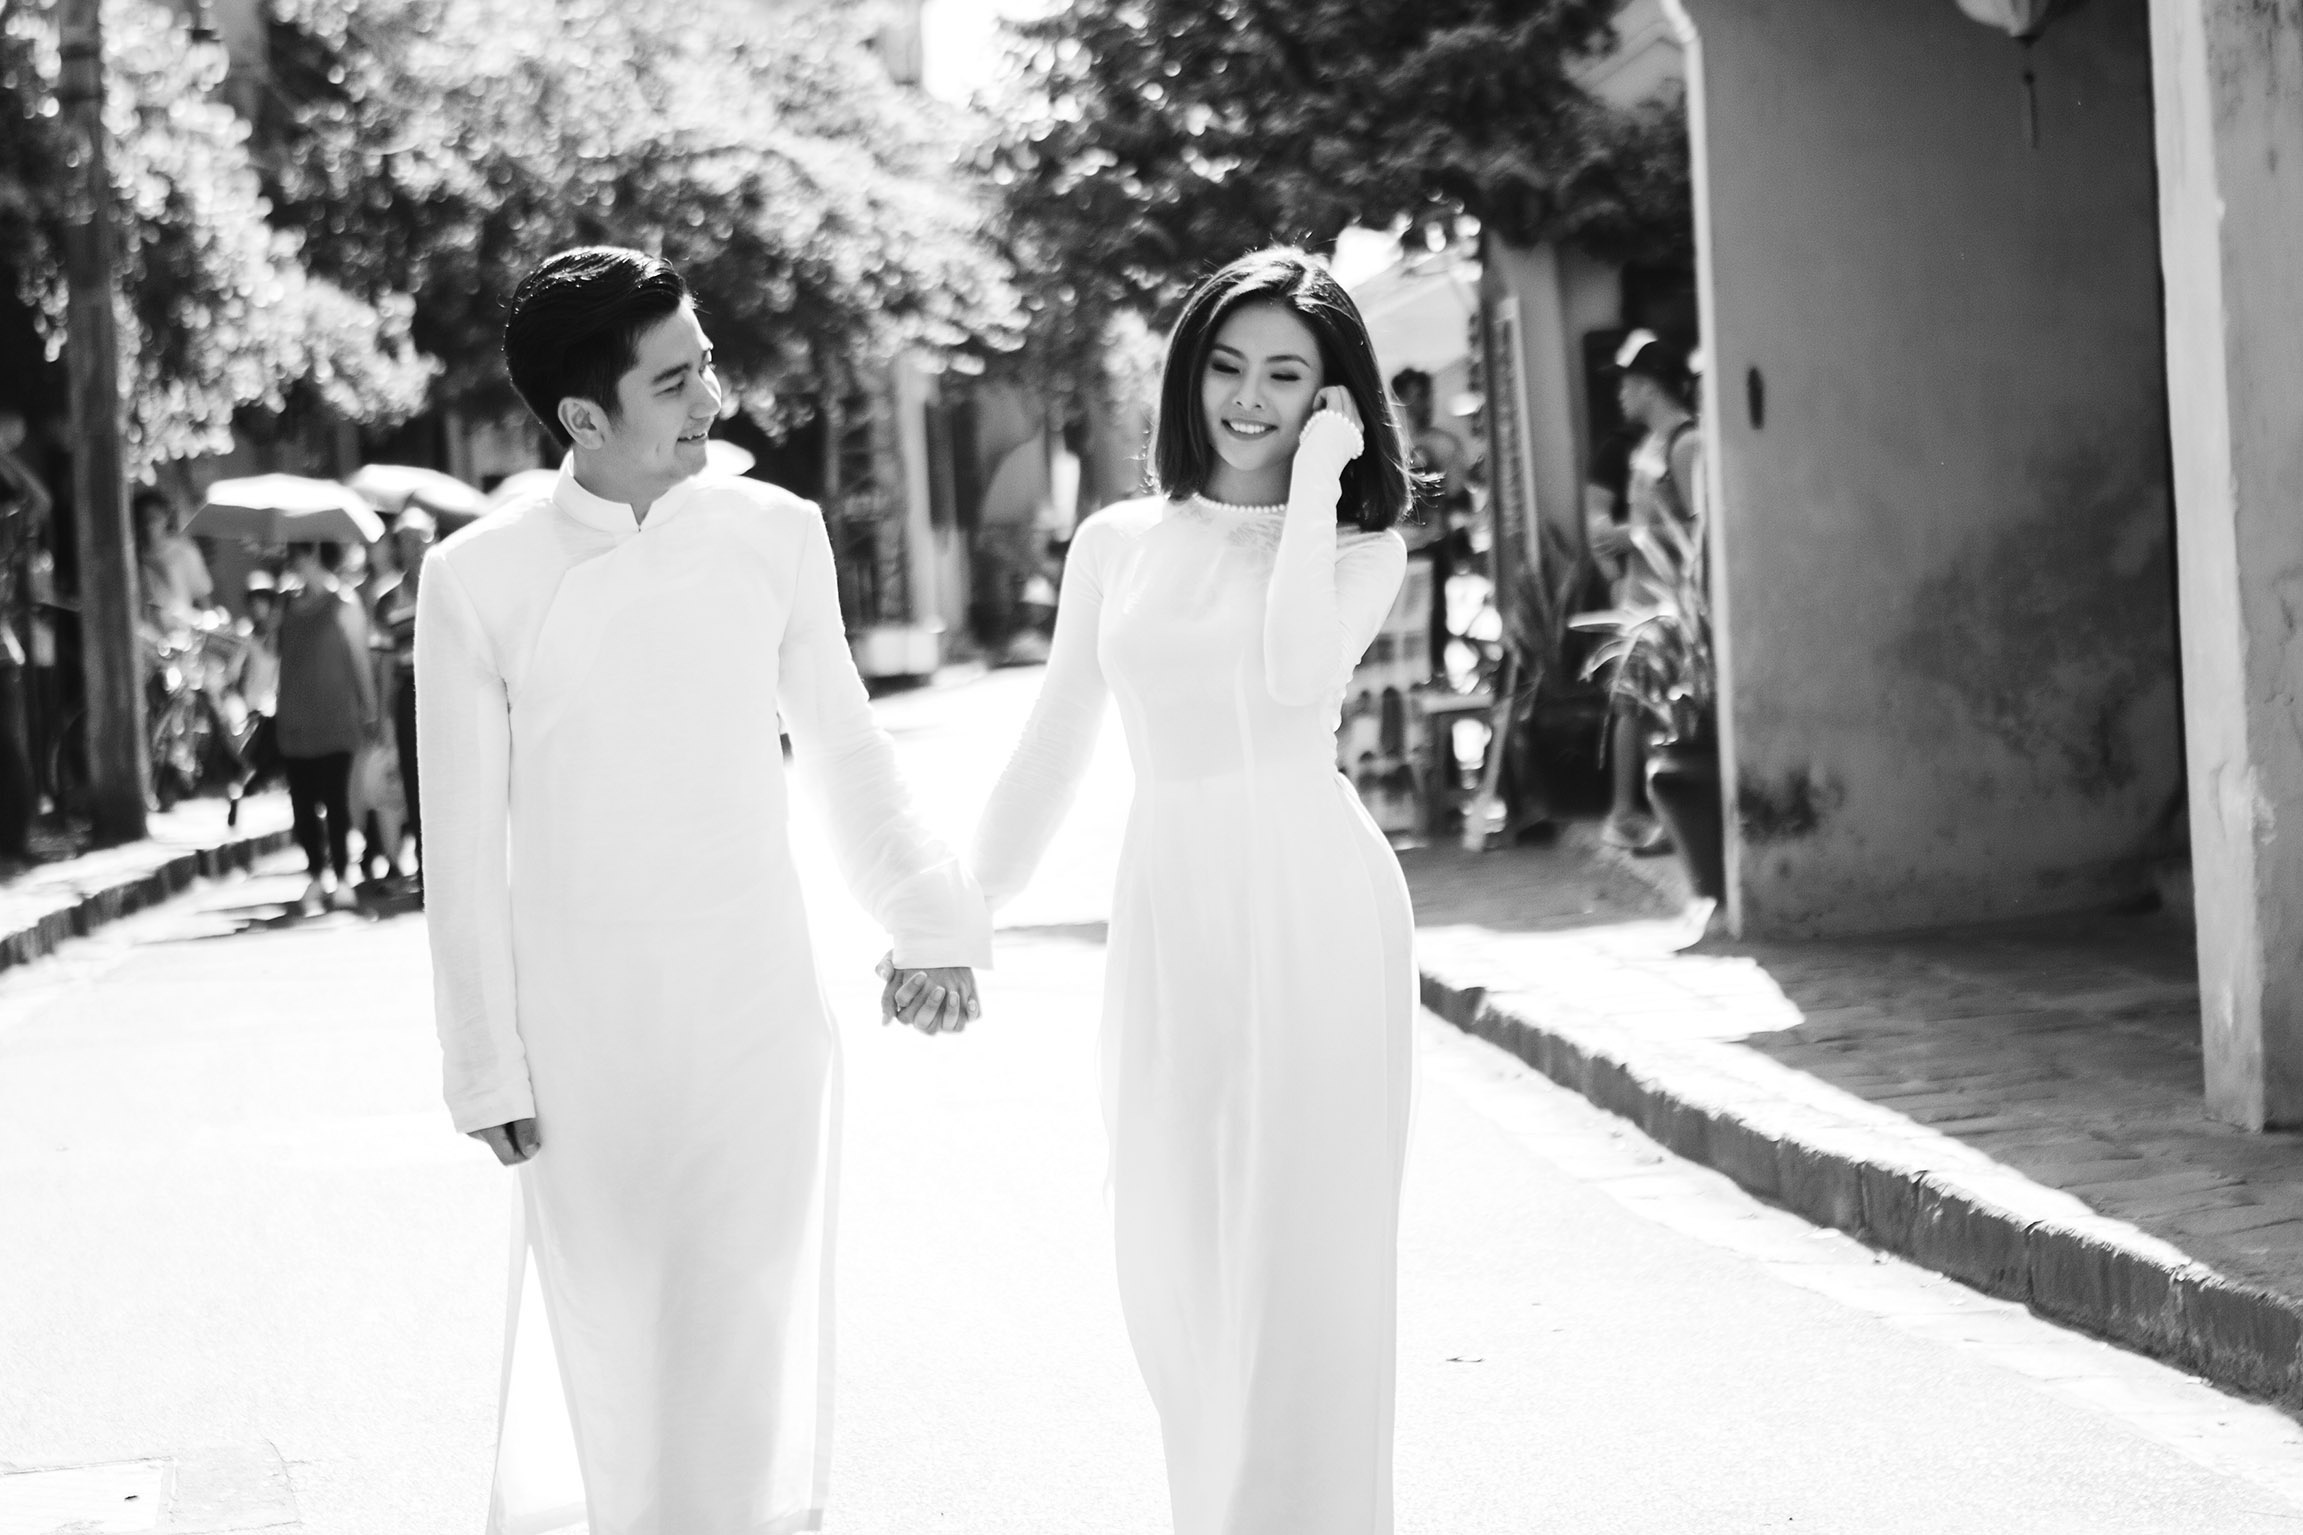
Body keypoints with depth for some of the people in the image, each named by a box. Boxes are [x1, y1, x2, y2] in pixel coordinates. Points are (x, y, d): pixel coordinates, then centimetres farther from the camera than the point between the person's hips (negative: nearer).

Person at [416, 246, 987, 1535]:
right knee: (609, 1331, 7)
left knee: (756, 1324, 3)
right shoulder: (478, 579, -9)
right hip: (582, 1015, -1)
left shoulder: (776, 532, -3)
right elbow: (464, 839, -2)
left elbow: (842, 743, 11)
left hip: (758, 1001, 1)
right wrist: (488, 1064, -1)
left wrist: (930, 918, 9)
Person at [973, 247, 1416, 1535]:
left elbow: (1297, 672, -18)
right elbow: (1053, 750, 16)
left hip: (1313, 907, -3)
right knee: (1175, 1264, 7)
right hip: (1168, 910, 3)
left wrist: (1312, 483, -10)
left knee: (1303, 1257, -2)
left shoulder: (1362, 549, 3)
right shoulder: (1119, 544, 11)